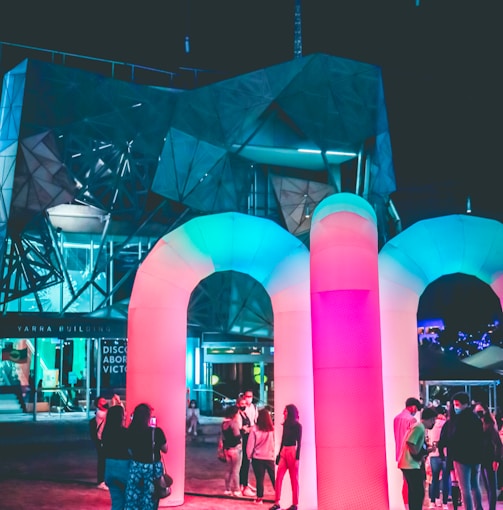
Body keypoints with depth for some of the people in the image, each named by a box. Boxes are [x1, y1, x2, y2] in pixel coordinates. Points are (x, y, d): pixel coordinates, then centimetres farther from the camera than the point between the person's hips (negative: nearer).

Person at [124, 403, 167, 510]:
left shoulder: (130, 431, -7)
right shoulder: (157, 431, -15)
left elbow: (130, 450, 2)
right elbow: (165, 449, -1)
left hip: (135, 466, 2)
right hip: (152, 467, -2)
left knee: (133, 497, 10)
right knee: (149, 498, 9)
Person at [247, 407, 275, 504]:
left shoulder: (254, 429, -11)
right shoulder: (272, 429, -9)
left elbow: (250, 444, -6)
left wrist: (249, 455, 8)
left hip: (258, 457, -1)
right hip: (270, 457, 1)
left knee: (259, 478, 9)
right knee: (274, 478, 11)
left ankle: (259, 497, 15)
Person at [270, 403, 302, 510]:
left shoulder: (297, 425, -4)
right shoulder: (285, 424, 12)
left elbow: (299, 442, -7)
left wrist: (297, 457, -13)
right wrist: (279, 454, 16)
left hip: (292, 452, -6)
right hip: (283, 451, 6)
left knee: (294, 479, 1)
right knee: (278, 477, -2)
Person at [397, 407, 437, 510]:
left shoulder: (420, 427, 16)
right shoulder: (419, 427, -15)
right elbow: (410, 443, -25)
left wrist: (427, 449, 10)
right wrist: (420, 456, -15)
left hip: (410, 464, 10)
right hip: (411, 465, -10)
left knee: (414, 493, 15)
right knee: (419, 493, -8)